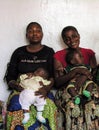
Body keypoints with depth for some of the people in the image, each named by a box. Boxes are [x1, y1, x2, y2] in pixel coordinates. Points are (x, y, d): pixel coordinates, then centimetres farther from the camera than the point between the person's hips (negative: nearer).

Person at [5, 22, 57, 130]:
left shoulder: (49, 52, 13)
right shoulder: (19, 52, 15)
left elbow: (53, 76, 3)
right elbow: (9, 77, 12)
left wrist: (47, 89, -18)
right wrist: (17, 86, -10)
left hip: (41, 91, -1)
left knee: (47, 106, -34)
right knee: (17, 107, -32)